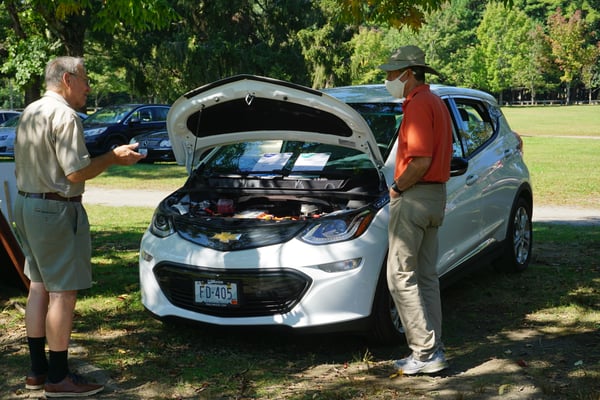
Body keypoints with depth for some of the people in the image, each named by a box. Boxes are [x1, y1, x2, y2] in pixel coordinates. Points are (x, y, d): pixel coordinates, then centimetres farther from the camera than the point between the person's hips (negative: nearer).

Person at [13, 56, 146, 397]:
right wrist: (115, 157, -8)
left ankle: (38, 370, 23)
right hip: (56, 209, -10)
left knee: (40, 286, 15)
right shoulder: (64, 116, -16)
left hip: (27, 204, 10)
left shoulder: (30, 113, 14)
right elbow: (76, 173, -20)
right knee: (63, 292, -3)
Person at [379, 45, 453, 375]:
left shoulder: (418, 105, -16)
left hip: (414, 197, -11)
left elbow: (420, 162, -25)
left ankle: (426, 353, -3)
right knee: (426, 276, 13)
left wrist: (397, 188, -10)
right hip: (435, 196, 11)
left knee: (401, 277, -5)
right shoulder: (435, 102, 17)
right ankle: (433, 349, 18)